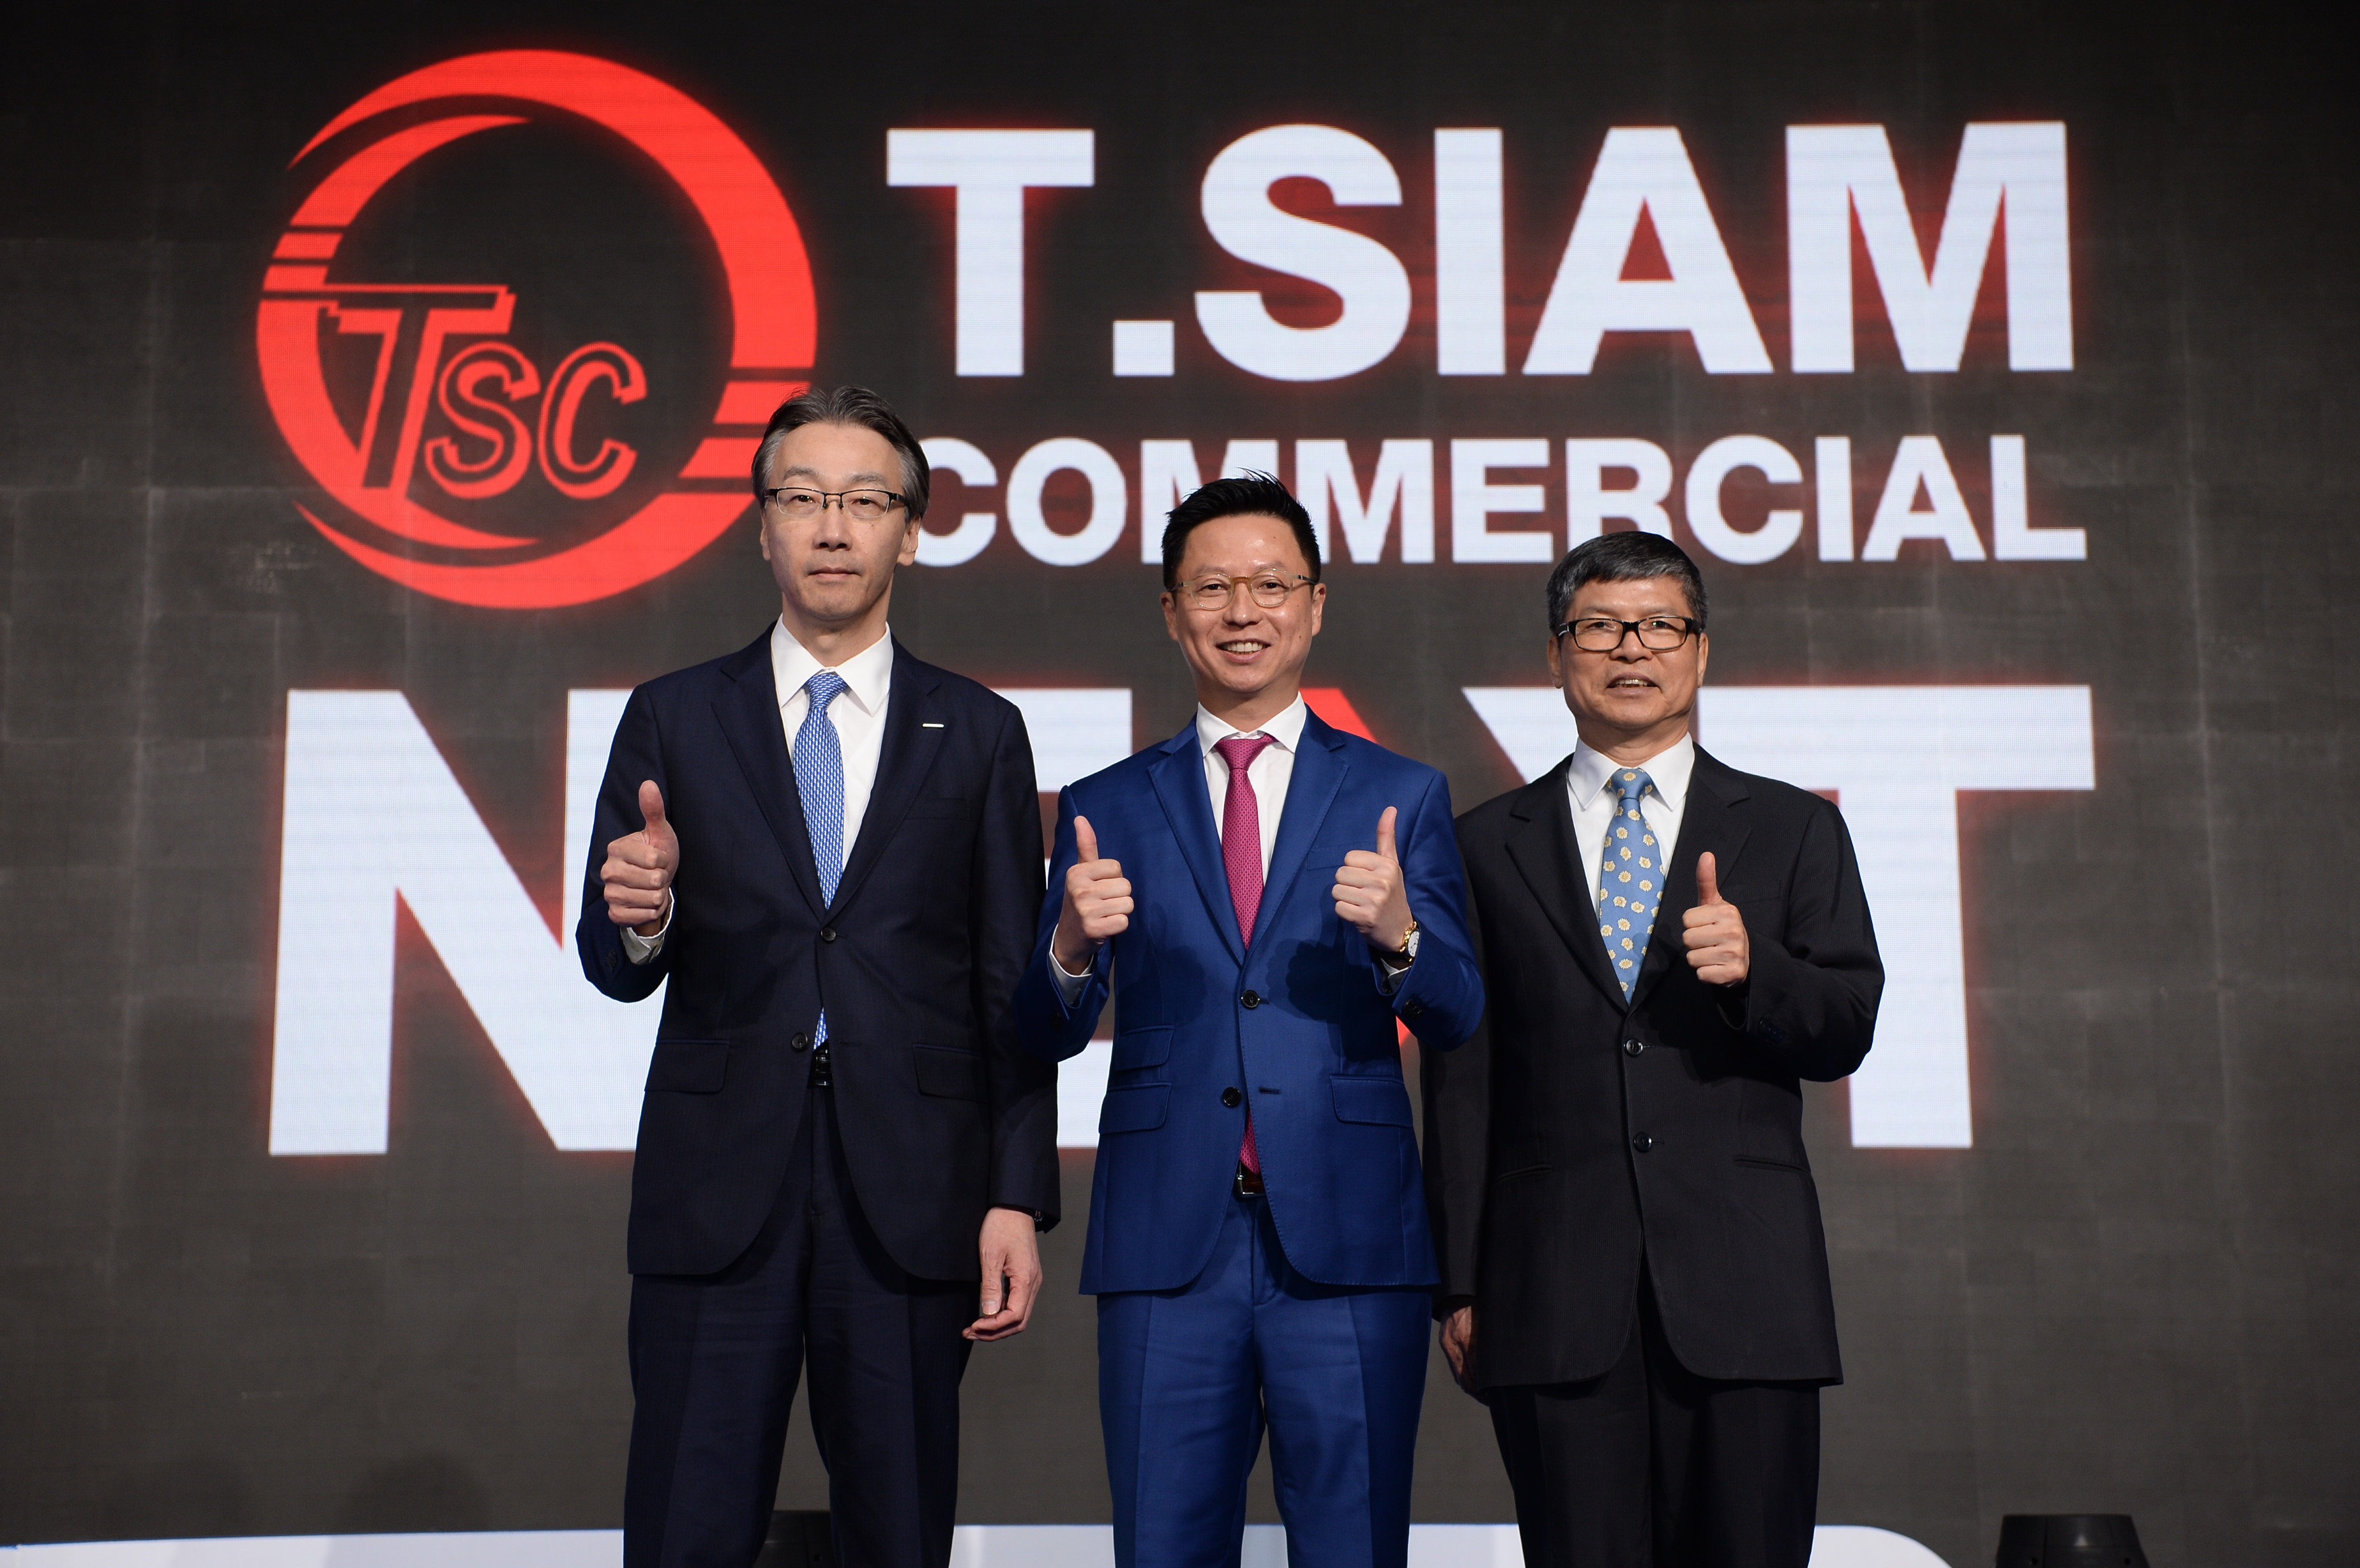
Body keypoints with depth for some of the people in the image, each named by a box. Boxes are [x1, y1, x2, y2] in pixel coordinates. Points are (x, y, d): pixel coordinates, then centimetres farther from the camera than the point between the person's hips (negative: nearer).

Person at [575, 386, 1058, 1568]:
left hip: (909, 1195, 0)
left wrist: (1017, 1200, -1)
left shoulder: (979, 735, 8)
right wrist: (638, 918, -16)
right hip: (714, 1192, 0)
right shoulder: (673, 720, 9)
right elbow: (615, 970, 8)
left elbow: (1012, 989, 6)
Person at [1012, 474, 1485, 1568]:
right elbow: (1046, 1036, 5)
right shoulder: (1106, 808, 9)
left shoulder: (1401, 797, 7)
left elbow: (1456, 1020, 1)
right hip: (1166, 1243, 1)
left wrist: (1398, 933, -20)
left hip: (1349, 1242, -1)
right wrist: (1073, 947, -17)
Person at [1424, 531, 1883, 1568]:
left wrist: (1755, 967, -15)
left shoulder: (1794, 831, 12)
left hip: (1741, 1286, 0)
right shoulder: (1487, 847, 12)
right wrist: (1460, 1283, 3)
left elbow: (1846, 1034, 6)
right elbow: (1461, 1080, 8)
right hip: (1554, 1297, 0)